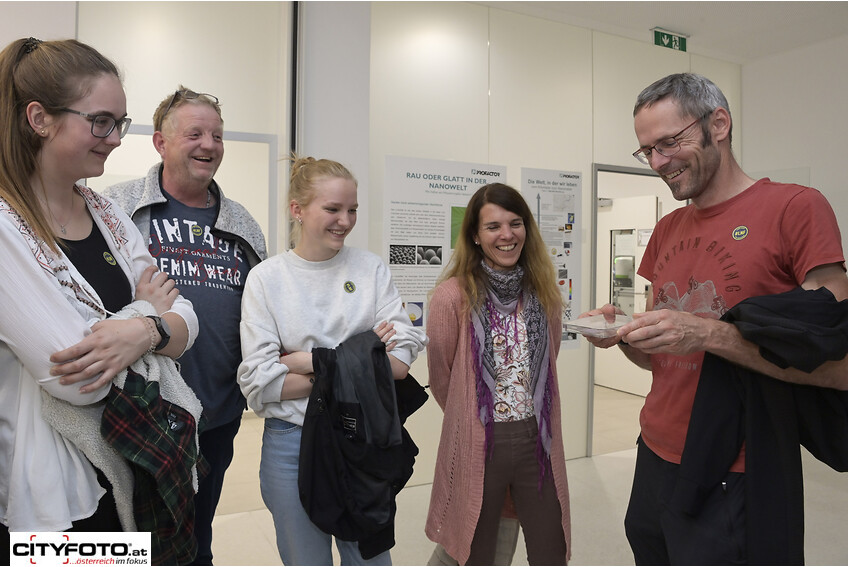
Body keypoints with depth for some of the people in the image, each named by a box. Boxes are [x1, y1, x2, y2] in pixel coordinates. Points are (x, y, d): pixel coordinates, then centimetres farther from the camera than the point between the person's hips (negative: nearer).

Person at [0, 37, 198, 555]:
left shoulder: (109, 215, 3)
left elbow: (186, 321, -1)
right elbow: (77, 381, -24)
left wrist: (146, 332, -23)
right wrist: (147, 307, -8)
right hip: (51, 493, -6)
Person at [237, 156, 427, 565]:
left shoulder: (372, 270, -1)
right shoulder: (266, 278, -5)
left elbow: (400, 362, -10)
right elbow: (260, 383, -12)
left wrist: (306, 362, -15)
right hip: (292, 443, -1)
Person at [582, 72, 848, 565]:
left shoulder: (795, 207, -11)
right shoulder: (666, 232, 8)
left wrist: (708, 334, -25)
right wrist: (622, 335, -7)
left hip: (734, 485, -6)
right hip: (654, 459, 6)